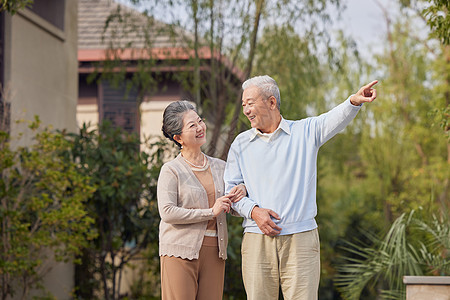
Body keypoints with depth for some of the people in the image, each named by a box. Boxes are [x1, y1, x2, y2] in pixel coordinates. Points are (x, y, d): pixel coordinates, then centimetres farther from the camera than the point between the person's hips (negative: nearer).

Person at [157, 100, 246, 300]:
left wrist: (242, 191, 0)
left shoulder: (219, 166, 15)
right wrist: (210, 212, -14)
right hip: (180, 251, -5)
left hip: (214, 253, 5)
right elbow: (167, 212, -12)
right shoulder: (171, 170, -1)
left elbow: (234, 209, 24)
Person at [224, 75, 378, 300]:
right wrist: (253, 211, -7)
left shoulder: (305, 132, 6)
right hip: (257, 240, 2)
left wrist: (355, 101, -34)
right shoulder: (241, 144, 12)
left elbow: (336, 119, -12)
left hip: (300, 239, -2)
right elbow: (231, 189, 11)